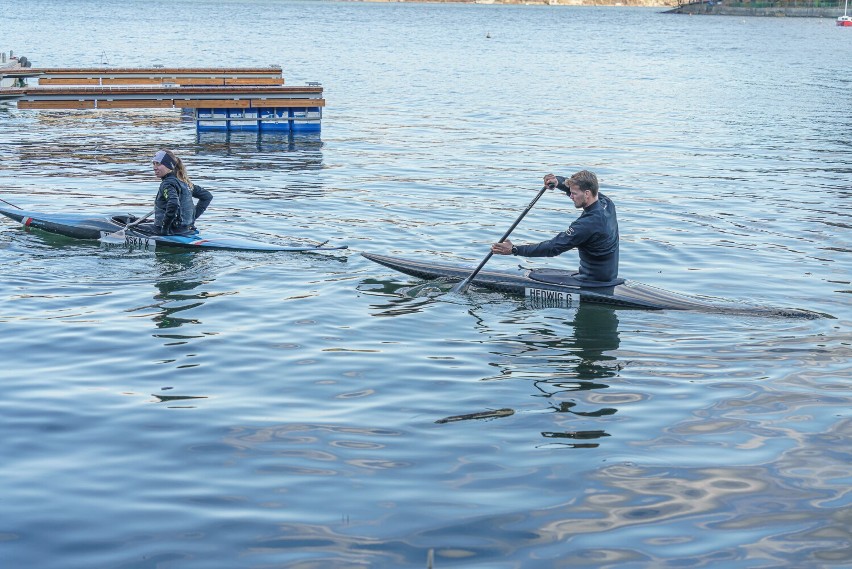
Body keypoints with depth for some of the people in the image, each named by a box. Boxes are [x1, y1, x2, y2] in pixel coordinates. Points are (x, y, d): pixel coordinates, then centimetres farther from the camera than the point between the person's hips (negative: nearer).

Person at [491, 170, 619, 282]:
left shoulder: (588, 223, -29)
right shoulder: (606, 203, -3)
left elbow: (553, 247, -25)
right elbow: (577, 187, 17)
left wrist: (514, 250, -22)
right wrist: (559, 183, -3)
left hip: (594, 281, -9)